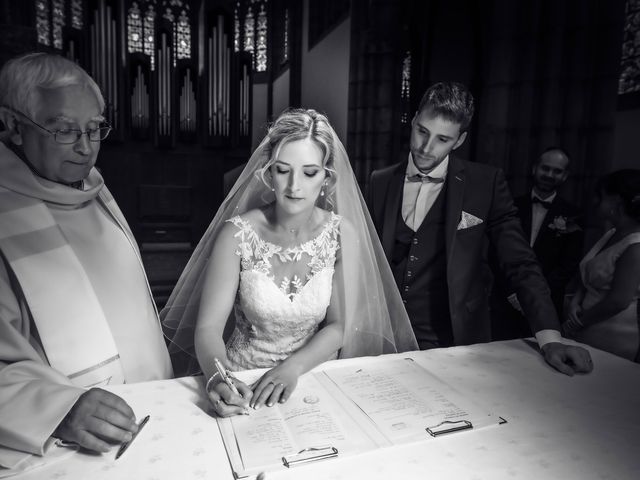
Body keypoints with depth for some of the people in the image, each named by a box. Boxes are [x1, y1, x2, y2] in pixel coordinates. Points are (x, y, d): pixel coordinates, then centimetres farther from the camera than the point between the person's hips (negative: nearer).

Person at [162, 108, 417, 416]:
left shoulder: (342, 233, -8)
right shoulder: (238, 233, -13)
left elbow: (339, 326, -6)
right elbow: (208, 328, -12)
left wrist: (292, 368, -20)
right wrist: (218, 379, -31)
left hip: (314, 376, 1)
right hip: (243, 382, 0)